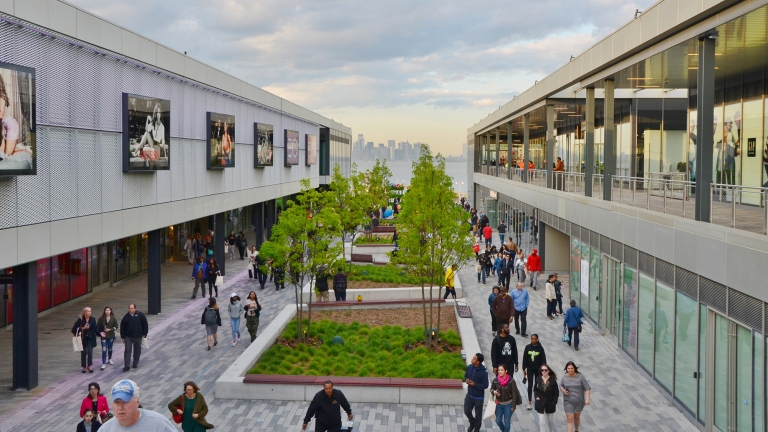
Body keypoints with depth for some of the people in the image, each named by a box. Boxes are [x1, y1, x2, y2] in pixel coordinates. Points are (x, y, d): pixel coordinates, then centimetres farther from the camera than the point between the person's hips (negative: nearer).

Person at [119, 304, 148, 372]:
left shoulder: (140, 315, -6)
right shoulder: (126, 317, -1)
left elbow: (145, 324, -1)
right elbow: (122, 327, 6)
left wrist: (144, 333, -3)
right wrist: (123, 337, 4)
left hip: (137, 336, -1)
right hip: (128, 337, 1)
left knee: (137, 350, 11)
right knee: (127, 350, -6)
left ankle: (135, 363, 29)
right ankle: (127, 366, -5)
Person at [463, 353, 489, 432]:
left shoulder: (483, 372, -25)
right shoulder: (469, 367, -8)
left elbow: (485, 385, -19)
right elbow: (466, 375, 10)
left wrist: (475, 384, -27)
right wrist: (466, 379, -12)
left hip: (478, 397, -5)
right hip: (469, 394, 5)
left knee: (478, 414, 12)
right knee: (467, 411, 14)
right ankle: (472, 423, 43)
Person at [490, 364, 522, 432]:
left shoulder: (511, 381, -17)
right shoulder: (495, 380, -9)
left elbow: (514, 394, -12)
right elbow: (491, 389, 6)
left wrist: (513, 406, -13)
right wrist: (493, 392, -18)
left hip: (508, 404, -3)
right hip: (499, 404, 3)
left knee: (507, 421, 2)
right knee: (498, 421, 8)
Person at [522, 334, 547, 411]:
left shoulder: (540, 348, -9)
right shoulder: (528, 347, -5)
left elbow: (543, 359, -5)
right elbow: (525, 358, 0)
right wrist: (524, 369, 1)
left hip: (538, 369, 0)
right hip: (530, 369, 0)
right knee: (530, 385, -4)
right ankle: (529, 402, -3)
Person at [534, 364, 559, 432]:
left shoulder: (553, 380, -12)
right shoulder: (538, 379, -8)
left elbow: (556, 393, -6)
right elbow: (535, 389, 8)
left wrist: (554, 402, -10)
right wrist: (536, 396, -7)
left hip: (550, 404, 0)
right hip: (541, 404, 0)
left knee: (550, 421, 19)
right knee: (542, 422, -4)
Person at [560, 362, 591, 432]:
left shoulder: (580, 377, -16)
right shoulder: (564, 377, -10)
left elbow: (587, 388, -13)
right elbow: (561, 386, 7)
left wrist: (587, 399, -23)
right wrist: (563, 390, -16)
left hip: (579, 401, 1)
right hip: (568, 401, -1)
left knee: (577, 417, 22)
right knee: (570, 419, -6)